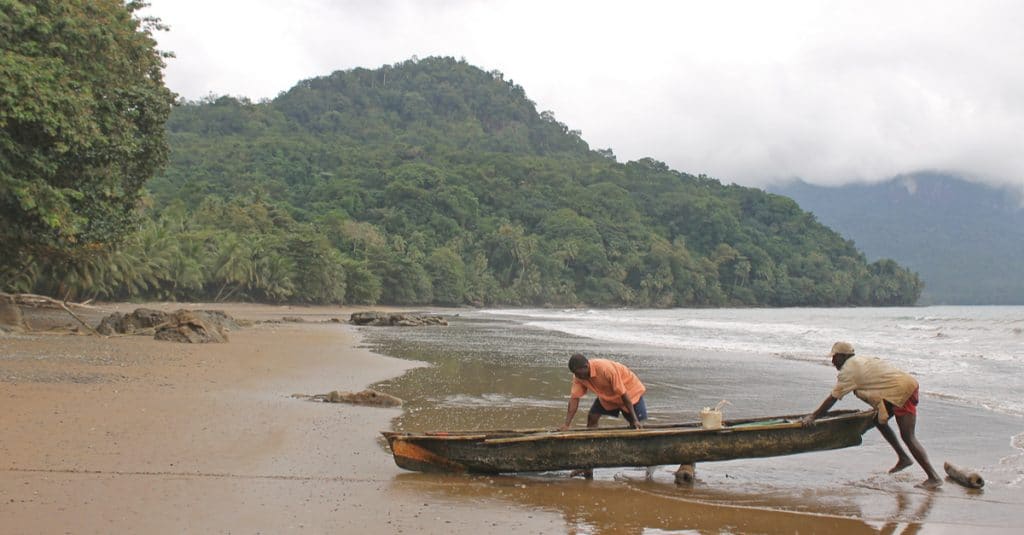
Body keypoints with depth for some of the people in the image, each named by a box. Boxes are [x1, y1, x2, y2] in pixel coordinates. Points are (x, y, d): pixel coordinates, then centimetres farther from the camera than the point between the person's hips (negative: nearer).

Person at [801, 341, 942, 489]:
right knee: (879, 420, 20)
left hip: (902, 391, -10)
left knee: (907, 436, -9)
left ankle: (934, 477, -9)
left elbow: (833, 398, -9)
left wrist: (813, 417, -5)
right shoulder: (861, 361, 19)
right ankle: (903, 458, 21)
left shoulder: (848, 370, -8)